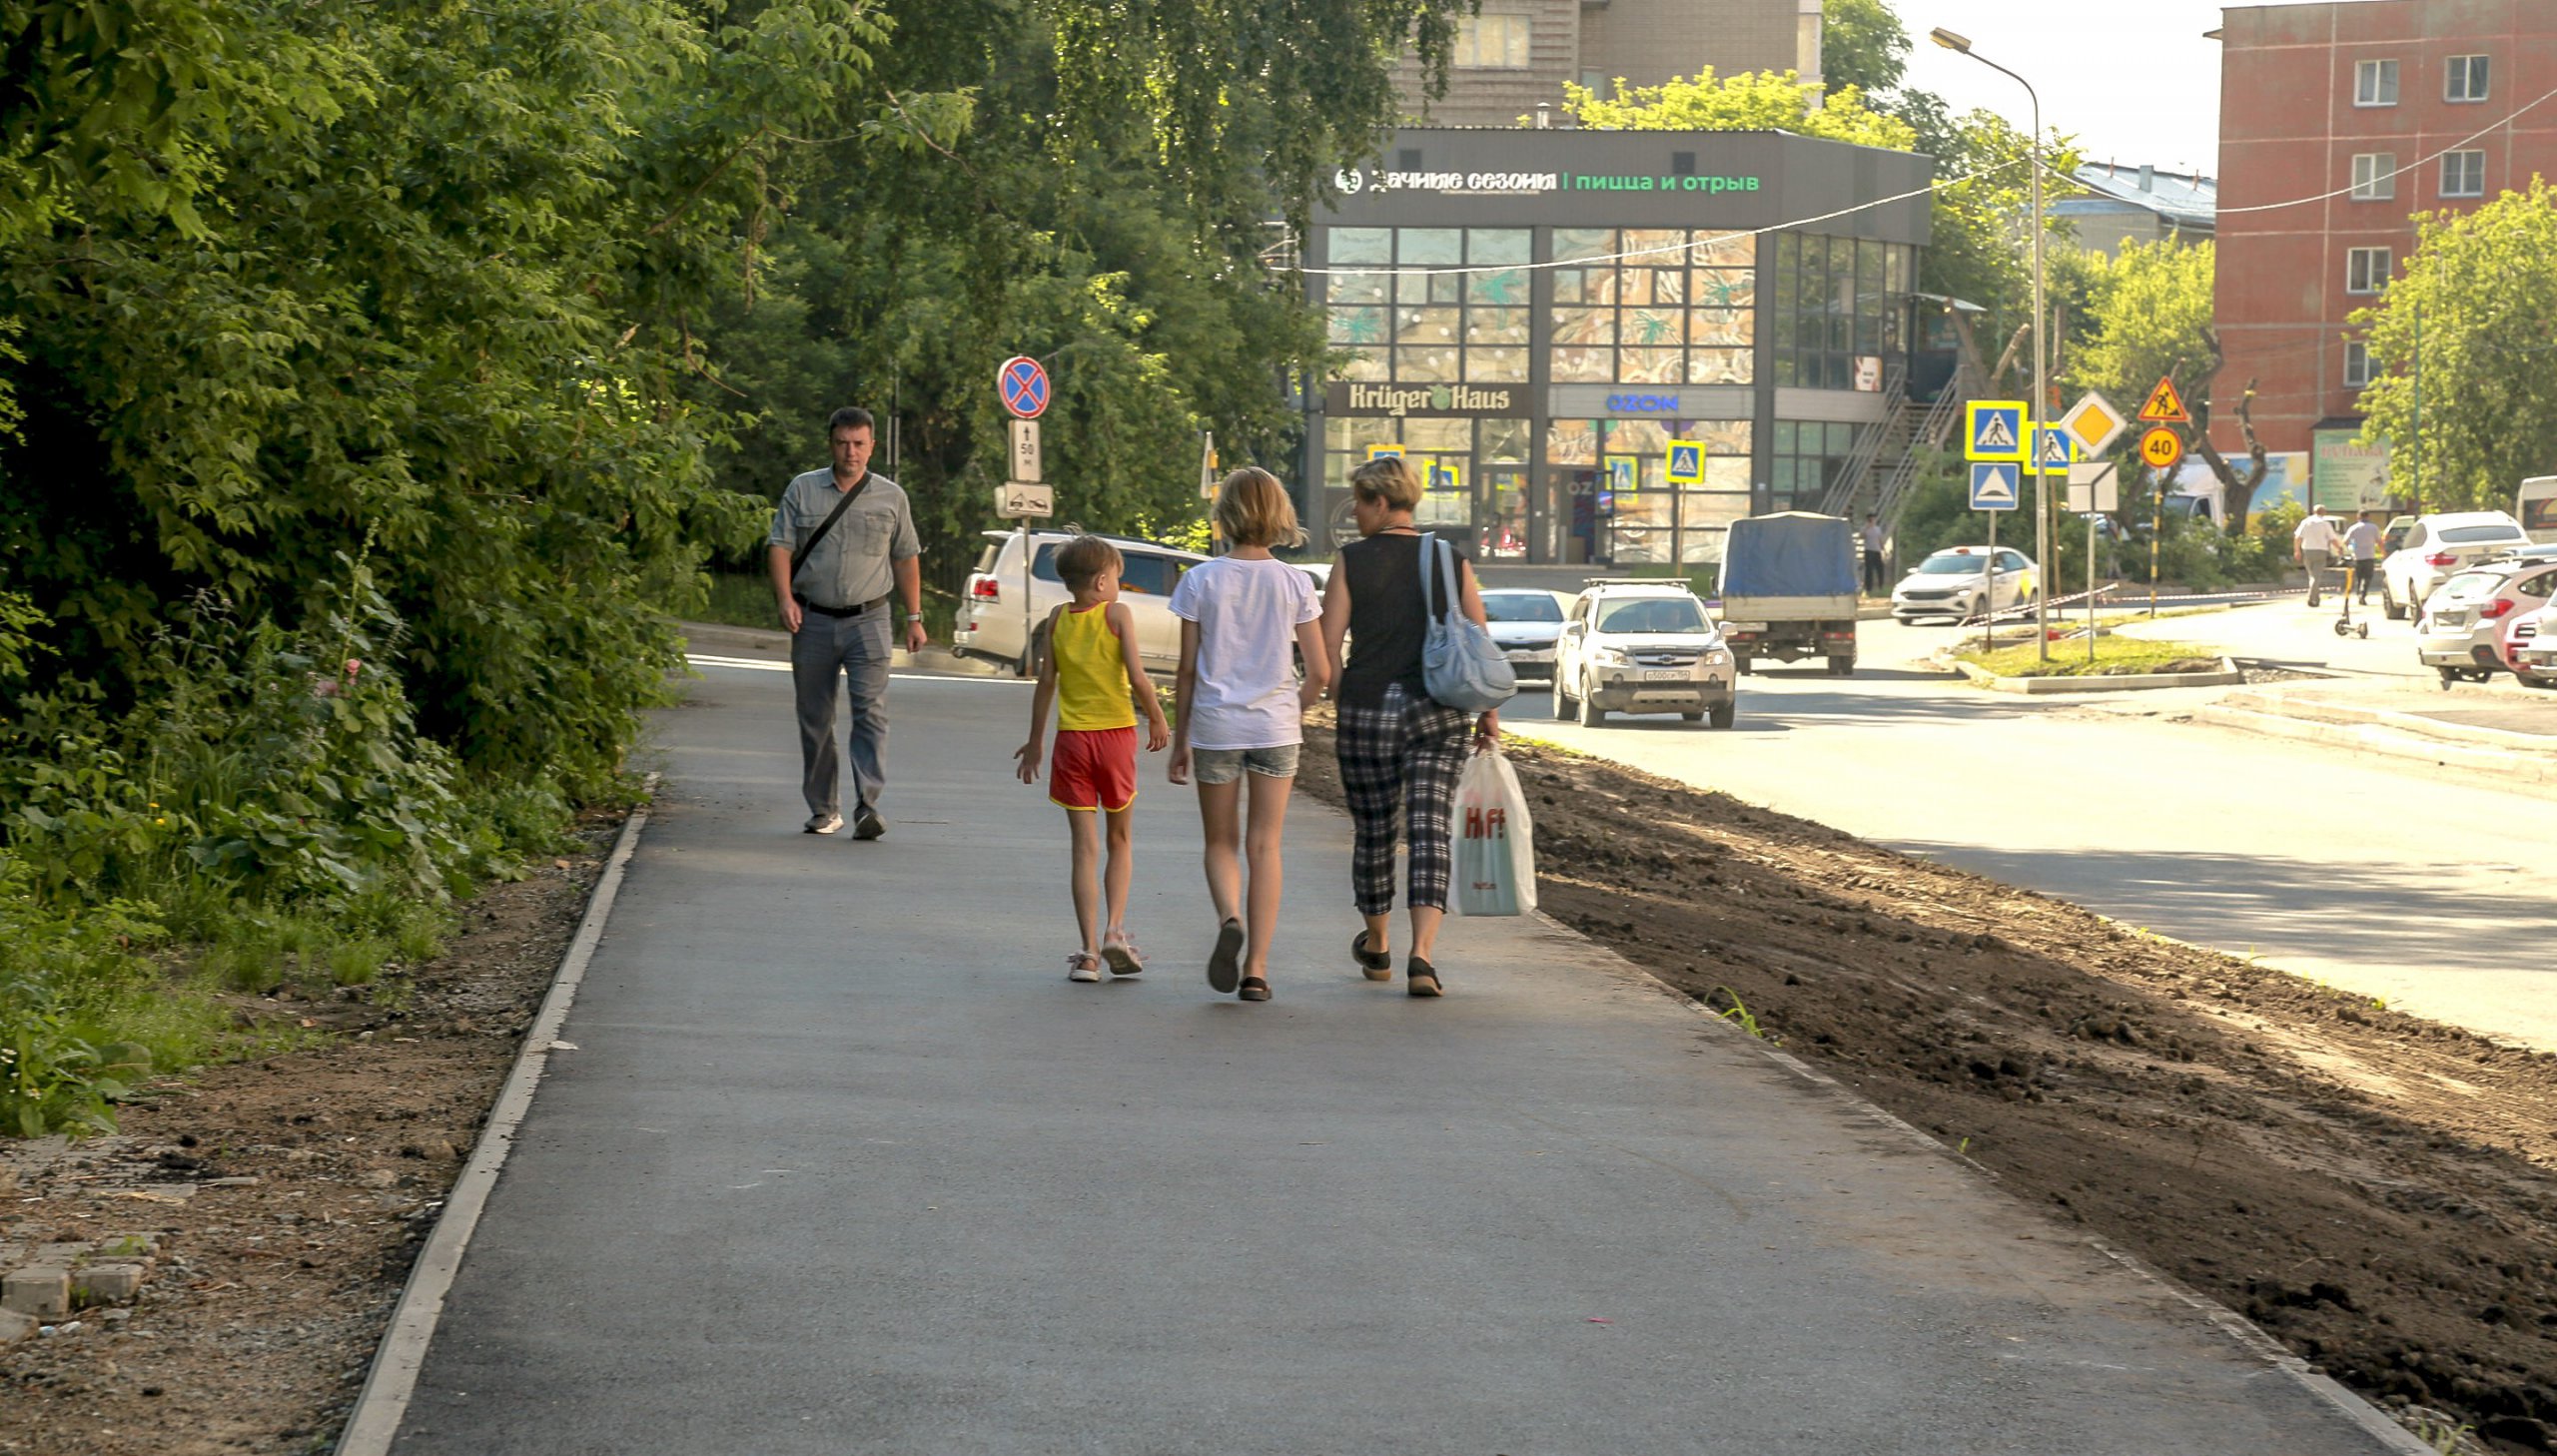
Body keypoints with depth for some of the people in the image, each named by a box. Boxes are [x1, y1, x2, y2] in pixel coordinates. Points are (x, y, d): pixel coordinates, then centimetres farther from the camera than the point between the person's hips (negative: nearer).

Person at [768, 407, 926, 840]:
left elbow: (906, 559, 13)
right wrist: (785, 598, -12)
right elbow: (780, 545, 3)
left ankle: (868, 806, -20)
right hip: (813, 620, 1)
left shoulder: (891, 497, 7)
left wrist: (914, 617, 9)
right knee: (815, 719, 6)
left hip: (867, 620, -1)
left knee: (871, 710, -14)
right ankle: (824, 809, 17)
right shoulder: (802, 489, 6)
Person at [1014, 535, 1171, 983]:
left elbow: (1046, 684, 6)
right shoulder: (1117, 614, -6)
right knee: (1120, 839, 15)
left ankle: (1089, 951, -2)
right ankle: (1115, 930, -2)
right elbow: (1137, 678, -13)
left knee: (1085, 847, 3)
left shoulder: (1058, 618, 3)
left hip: (1072, 739, 2)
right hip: (1116, 733, -2)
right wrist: (1157, 720, 3)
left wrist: (1034, 741, 16)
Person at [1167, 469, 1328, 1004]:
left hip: (1215, 724, -1)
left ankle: (1229, 919, -18)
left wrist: (1179, 739, 8)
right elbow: (1320, 671, -1)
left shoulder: (1200, 581, -4)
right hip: (1275, 726, 1)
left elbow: (1188, 670, -1)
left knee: (1220, 843, 12)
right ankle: (1256, 967, 4)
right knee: (1265, 846, 7)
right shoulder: (1294, 584, -2)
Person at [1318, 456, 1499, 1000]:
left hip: (1368, 710, -1)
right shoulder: (1451, 559, 3)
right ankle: (1421, 956, -17)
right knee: (1430, 832, -2)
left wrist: (1344, 705, 8)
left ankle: (1376, 947, 32)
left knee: (1372, 832, 14)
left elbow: (1327, 646, -5)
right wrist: (1489, 712, 10)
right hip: (1440, 712, 1)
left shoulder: (1351, 561, -3)